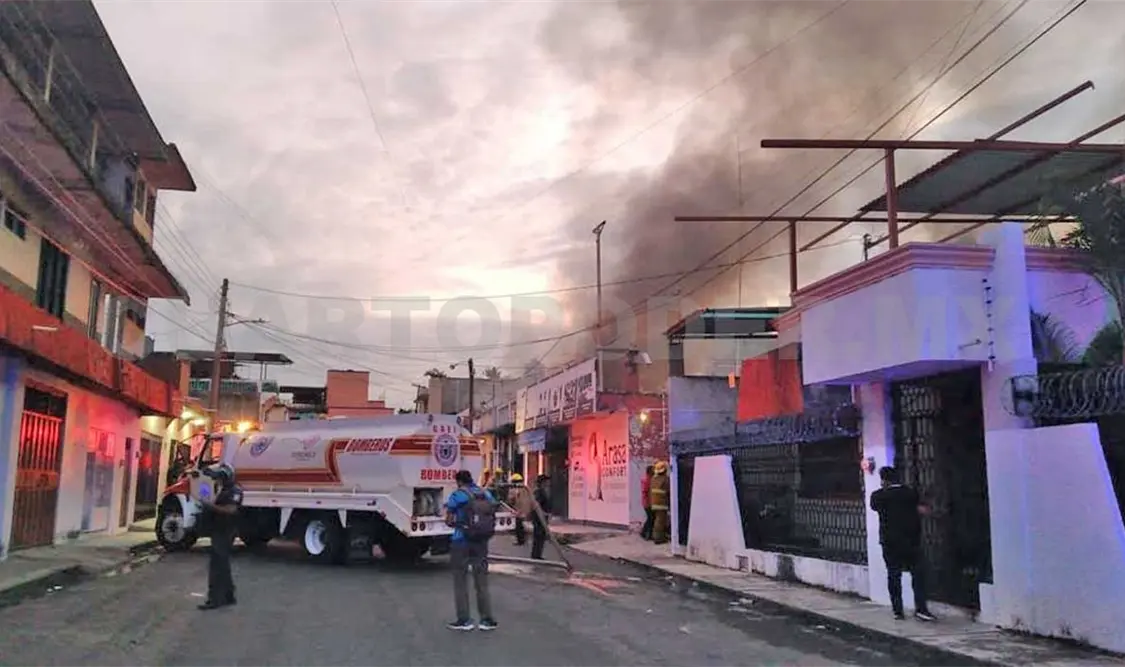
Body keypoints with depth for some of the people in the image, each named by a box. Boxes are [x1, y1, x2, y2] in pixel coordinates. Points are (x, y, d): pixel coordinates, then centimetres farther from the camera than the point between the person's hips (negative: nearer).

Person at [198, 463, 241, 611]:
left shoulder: (235, 491, -15)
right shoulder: (223, 490, 17)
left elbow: (231, 509, -27)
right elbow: (218, 508, 16)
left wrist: (211, 505, -24)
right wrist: (208, 503, 0)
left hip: (225, 533, -11)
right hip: (219, 532, 11)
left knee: (217, 566, -10)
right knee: (222, 565, 15)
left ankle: (215, 599, -8)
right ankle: (228, 596, 22)